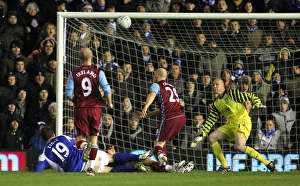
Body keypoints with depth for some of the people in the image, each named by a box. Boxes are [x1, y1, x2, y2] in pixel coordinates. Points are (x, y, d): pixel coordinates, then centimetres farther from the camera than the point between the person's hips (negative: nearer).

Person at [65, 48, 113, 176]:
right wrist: (109, 102, 9)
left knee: (80, 136, 5)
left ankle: (84, 145, -32)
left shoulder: (74, 74, 1)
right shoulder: (98, 72, -2)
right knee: (94, 137, 8)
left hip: (80, 108, 0)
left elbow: (68, 94, -2)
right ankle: (92, 167, 4)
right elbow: (107, 89, -9)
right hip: (95, 107, 0)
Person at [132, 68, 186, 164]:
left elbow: (152, 95, -18)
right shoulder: (171, 87, 31)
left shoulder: (156, 85, 8)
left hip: (170, 118, -7)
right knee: (162, 141, 22)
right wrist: (144, 115, 35)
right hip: (182, 117, 7)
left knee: (158, 144, -9)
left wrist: (145, 107, -36)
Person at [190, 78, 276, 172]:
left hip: (242, 121, -8)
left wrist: (257, 103, -27)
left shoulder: (231, 93, -6)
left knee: (239, 146, -30)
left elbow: (250, 96, -6)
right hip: (231, 124, 8)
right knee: (211, 137, -1)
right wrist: (201, 135, 12)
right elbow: (211, 120, 18)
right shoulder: (216, 103, 15)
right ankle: (225, 166, 4)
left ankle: (267, 163, -21)